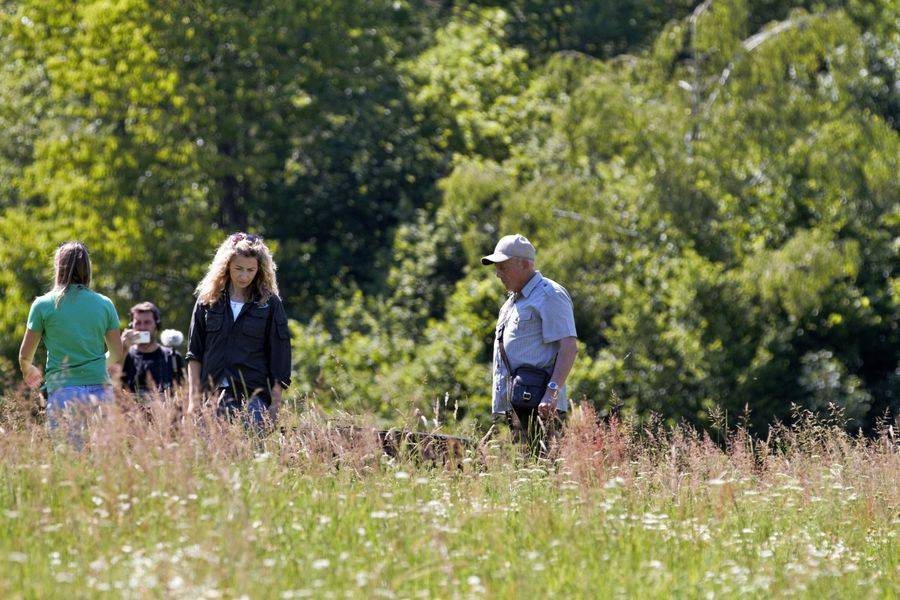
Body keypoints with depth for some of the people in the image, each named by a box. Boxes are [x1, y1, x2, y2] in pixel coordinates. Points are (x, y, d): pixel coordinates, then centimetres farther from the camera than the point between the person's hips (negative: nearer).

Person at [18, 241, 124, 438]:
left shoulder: (43, 305, 2)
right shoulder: (104, 304, 7)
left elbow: (25, 355, 9)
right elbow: (117, 354, 13)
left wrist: (28, 370, 32)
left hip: (62, 392, -2)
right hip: (99, 390, 2)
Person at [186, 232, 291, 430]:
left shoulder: (270, 304, 5)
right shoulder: (208, 300, 11)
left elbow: (279, 360, 5)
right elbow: (194, 354, 13)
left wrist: (275, 405, -1)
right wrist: (194, 399, 5)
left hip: (254, 397, -2)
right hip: (212, 396, 2)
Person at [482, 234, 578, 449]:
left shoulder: (549, 296, -6)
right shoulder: (513, 301, 25)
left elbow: (569, 347, -15)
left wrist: (552, 391, -26)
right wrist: (499, 407, 25)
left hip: (539, 406, -9)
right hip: (514, 405, 9)